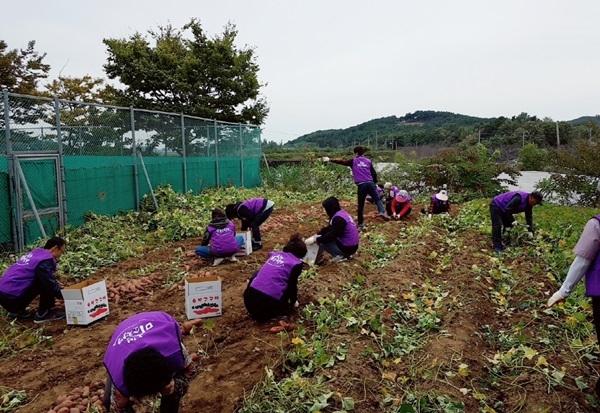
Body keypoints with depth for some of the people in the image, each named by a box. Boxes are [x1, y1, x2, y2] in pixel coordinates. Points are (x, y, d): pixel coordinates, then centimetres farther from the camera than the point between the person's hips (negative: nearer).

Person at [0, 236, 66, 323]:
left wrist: (58, 288, 29)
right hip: (11, 298, -10)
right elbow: (50, 283, -12)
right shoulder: (45, 260, -15)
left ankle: (17, 311, 21)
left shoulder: (37, 253, 13)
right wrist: (62, 296, 4)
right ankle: (43, 314, -1)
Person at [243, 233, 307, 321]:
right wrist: (294, 302, 30)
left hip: (249, 301, 4)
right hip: (268, 306, -4)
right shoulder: (296, 263, 4)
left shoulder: (275, 254, 22)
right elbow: (292, 286, 8)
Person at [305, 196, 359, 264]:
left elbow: (331, 236, -24)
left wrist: (315, 240, -16)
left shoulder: (339, 218, -24)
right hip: (350, 244, 10)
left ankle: (340, 256, -1)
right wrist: (316, 236, 5)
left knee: (320, 241, -11)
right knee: (321, 237, 16)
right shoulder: (340, 213, 5)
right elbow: (328, 229, 12)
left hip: (347, 247, -10)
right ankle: (343, 255, 13)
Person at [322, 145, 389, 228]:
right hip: (370, 183, 1)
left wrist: (330, 160, 12)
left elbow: (341, 161, 7)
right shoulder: (368, 161, 14)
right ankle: (382, 212, -18)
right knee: (378, 199, 8)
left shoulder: (353, 161, 8)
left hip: (361, 185, -1)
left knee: (361, 205, 7)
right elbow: (374, 173, 12)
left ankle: (360, 224, 11)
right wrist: (375, 183, 24)